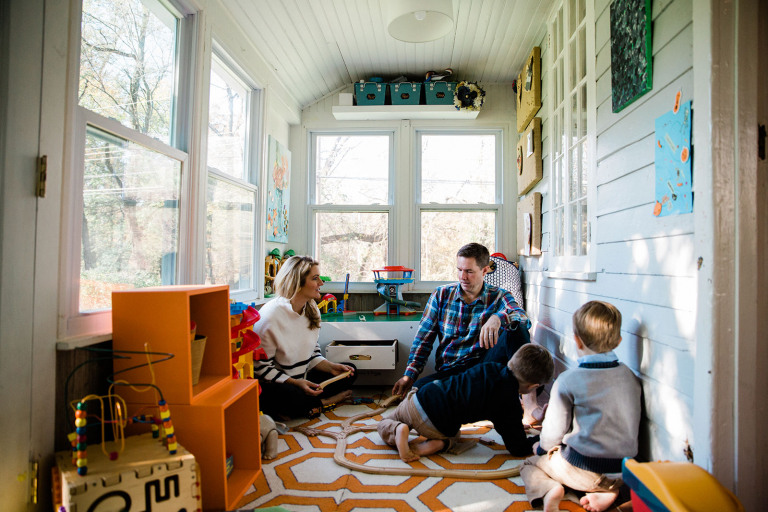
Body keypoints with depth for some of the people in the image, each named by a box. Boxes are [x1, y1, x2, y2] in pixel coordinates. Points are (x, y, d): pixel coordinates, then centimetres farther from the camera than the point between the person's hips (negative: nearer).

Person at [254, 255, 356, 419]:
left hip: (302, 379, 8)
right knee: (292, 398, -39)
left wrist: (331, 367, -8)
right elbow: (261, 367, -19)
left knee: (349, 372, 3)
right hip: (272, 386, -7)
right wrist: (296, 383, -27)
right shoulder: (270, 316, -22)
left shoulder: (312, 310, 3)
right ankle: (322, 402, -7)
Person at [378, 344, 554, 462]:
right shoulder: (511, 406, -9)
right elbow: (518, 449, 1)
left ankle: (398, 430, -3)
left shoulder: (491, 367, 8)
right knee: (453, 436, 35)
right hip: (436, 427, -3)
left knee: (384, 427, 30)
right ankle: (438, 443, 2)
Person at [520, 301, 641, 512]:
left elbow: (552, 433, -9)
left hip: (581, 470, -5)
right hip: (623, 473, 5)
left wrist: (543, 448, 13)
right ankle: (606, 491, 7)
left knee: (530, 463, 17)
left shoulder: (567, 381, -16)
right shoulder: (630, 377, -1)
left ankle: (548, 491, -11)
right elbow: (630, 428, 11)